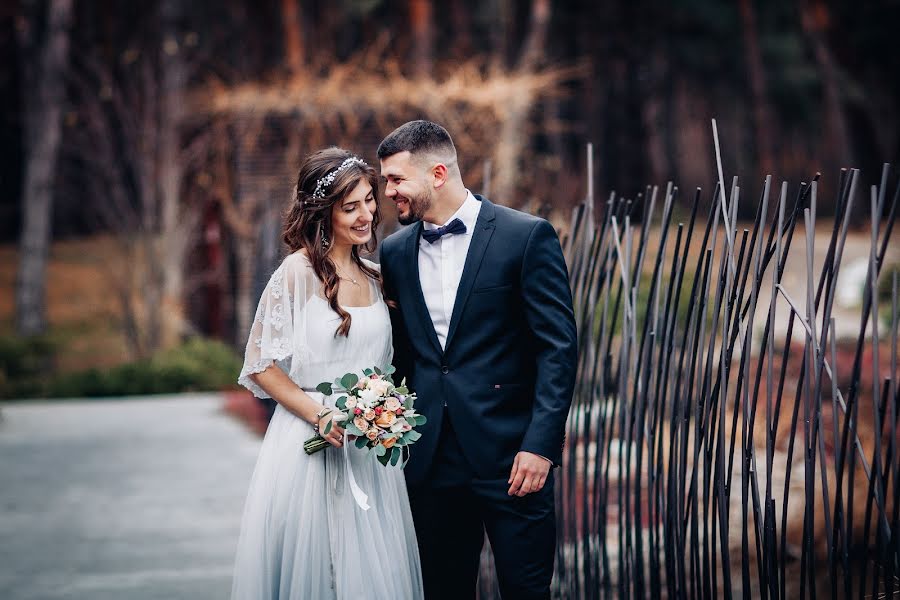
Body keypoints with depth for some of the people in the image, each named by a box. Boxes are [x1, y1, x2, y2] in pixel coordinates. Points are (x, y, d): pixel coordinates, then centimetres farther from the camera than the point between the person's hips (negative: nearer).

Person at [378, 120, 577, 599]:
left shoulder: (526, 236, -5)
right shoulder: (395, 251, 11)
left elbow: (558, 346, -7)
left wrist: (540, 445, -14)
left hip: (508, 452, -4)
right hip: (430, 460, 4)